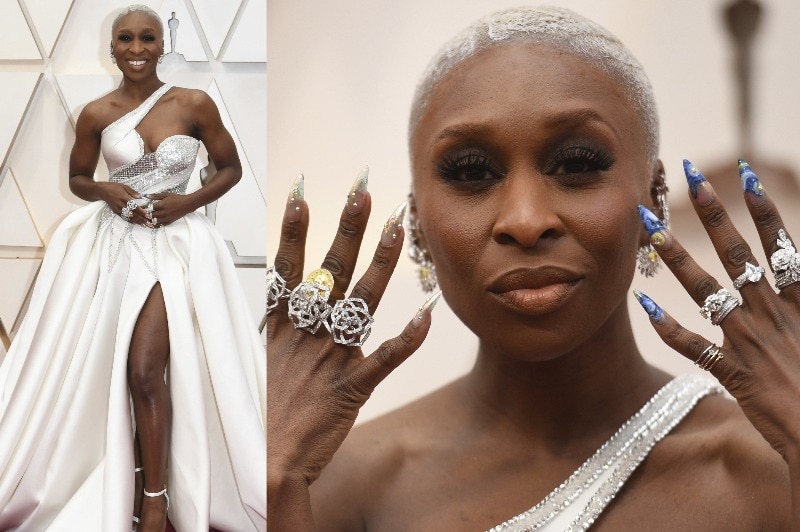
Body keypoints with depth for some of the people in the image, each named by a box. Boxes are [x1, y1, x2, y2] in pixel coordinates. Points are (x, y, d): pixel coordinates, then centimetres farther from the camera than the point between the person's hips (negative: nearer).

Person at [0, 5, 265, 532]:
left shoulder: (195, 104, -4)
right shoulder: (95, 115, 1)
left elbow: (231, 168, 5)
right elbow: (77, 179, 13)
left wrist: (189, 201, -11)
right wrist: (106, 191, -8)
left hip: (177, 245, -3)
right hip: (115, 245, 3)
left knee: (144, 369, -14)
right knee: (101, 367, 5)